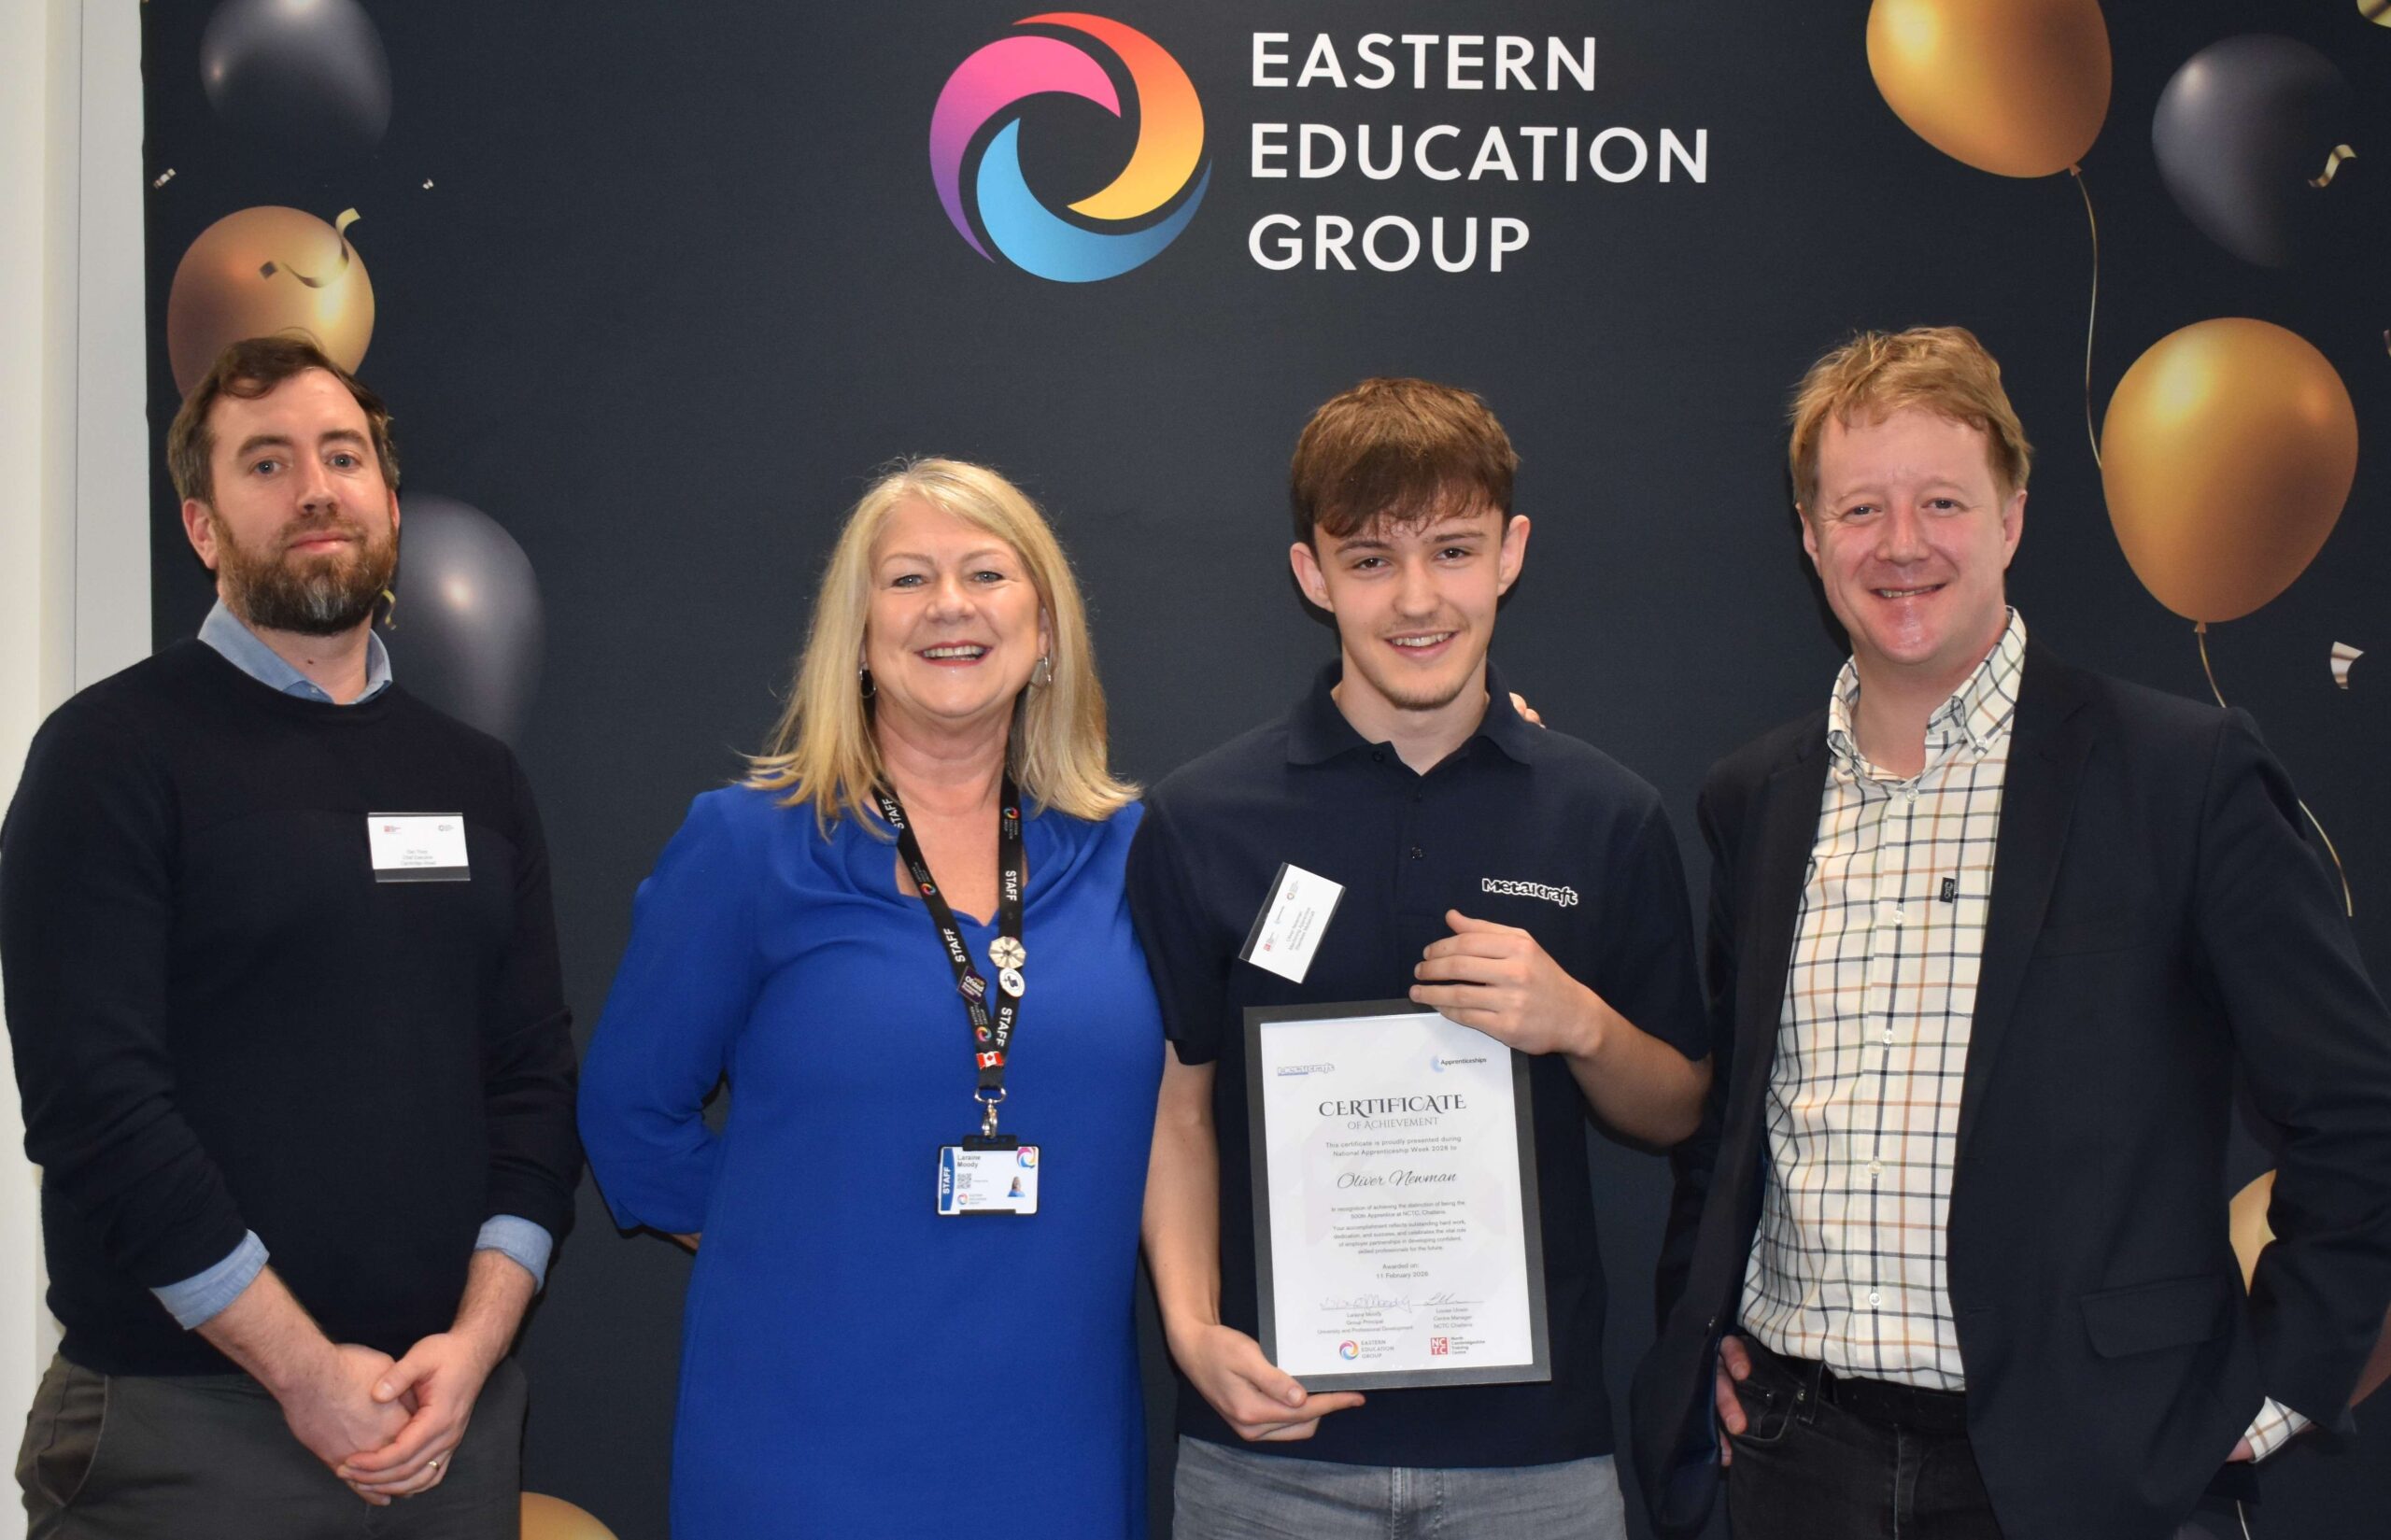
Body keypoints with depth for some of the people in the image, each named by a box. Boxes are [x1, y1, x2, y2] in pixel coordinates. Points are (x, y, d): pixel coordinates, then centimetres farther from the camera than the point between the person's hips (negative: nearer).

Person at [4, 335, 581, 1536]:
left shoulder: (478, 781, 11)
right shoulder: (112, 753, -4)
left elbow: (536, 1076, 7)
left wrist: (478, 1335, -7)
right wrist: (306, 1371, -14)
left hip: (453, 1412, 4)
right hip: (187, 1424, -4)